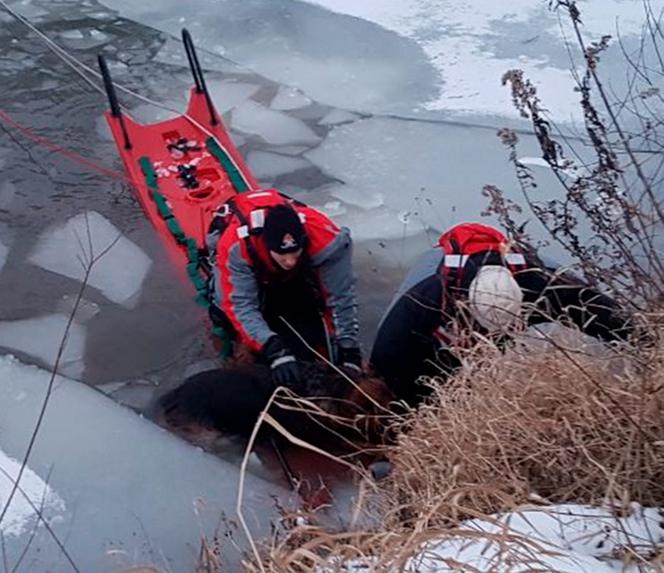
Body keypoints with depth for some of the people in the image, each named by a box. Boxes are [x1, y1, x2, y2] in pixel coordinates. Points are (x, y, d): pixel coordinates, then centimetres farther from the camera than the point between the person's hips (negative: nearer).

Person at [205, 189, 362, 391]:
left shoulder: (325, 237, -43)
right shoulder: (235, 245, -46)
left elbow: (341, 296, -34)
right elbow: (240, 305, -44)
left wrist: (349, 351, -37)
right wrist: (275, 351, -56)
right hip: (246, 262, 0)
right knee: (226, 311, -13)